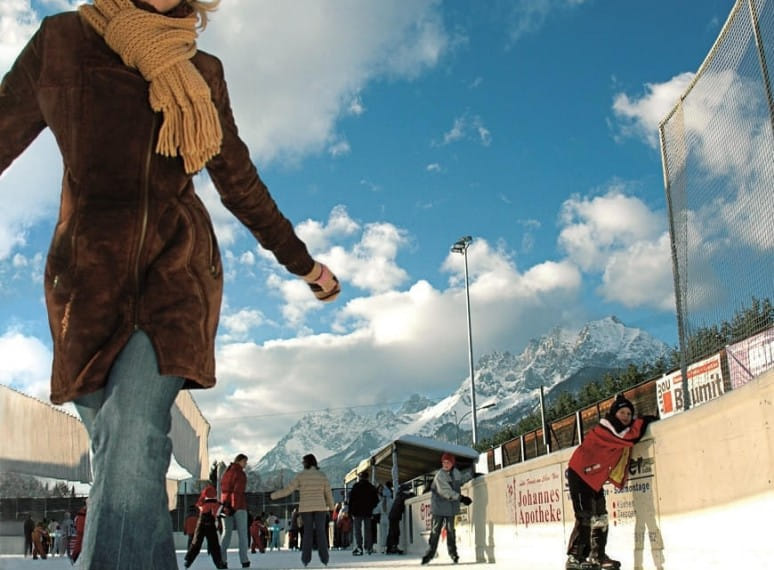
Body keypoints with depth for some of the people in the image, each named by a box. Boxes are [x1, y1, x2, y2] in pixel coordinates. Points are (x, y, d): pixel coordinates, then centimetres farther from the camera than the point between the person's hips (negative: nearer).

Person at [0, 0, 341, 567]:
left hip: (176, 268, 0)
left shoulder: (202, 74, 12)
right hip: (91, 274, 0)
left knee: (134, 437, -20)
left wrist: (302, 262, 24)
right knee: (120, 456, -2)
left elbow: (242, 184, 20)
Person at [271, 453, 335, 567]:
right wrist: (331, 507, 20)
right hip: (320, 507, 0)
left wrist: (274, 495, 10)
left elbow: (287, 490, -5)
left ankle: (306, 559, 1)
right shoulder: (322, 475, 0)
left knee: (307, 533, 6)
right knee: (321, 532, 1)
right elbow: (328, 493, 4)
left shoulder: (301, 476, -5)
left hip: (306, 508, 0)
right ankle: (324, 559, -5)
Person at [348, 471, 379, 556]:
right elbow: (376, 500, 12)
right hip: (368, 513, 4)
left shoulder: (356, 486, -4)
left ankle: (359, 549, -10)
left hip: (357, 512, -4)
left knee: (357, 531, -2)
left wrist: (351, 512, -4)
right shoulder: (372, 487, 10)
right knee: (367, 531, 11)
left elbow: (351, 500, -7)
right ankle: (369, 548, 11)